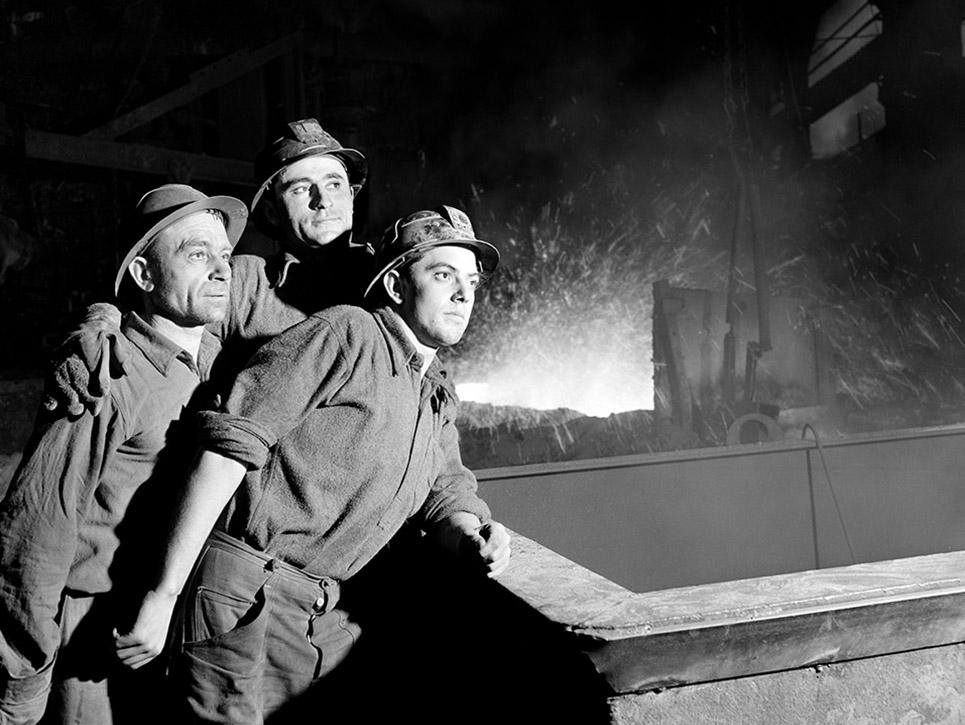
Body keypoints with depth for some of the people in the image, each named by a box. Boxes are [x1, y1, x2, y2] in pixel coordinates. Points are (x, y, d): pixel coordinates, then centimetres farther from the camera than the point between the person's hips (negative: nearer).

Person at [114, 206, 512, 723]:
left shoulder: (440, 395, 17)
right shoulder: (348, 333, -11)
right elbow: (231, 444, -18)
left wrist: (472, 535, -10)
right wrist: (163, 596, -22)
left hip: (329, 617, 8)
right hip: (247, 596, -8)